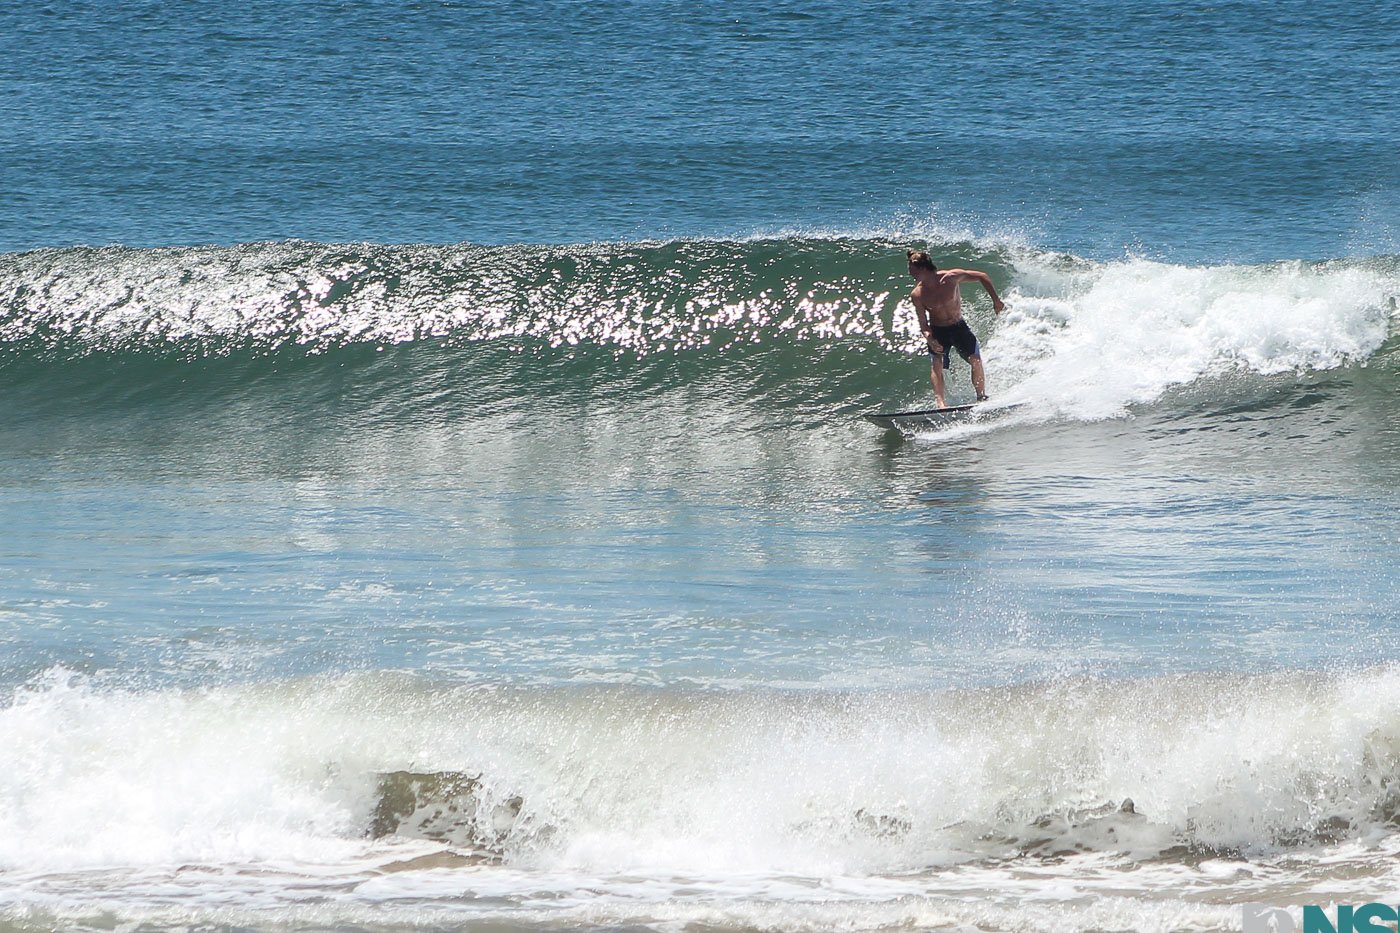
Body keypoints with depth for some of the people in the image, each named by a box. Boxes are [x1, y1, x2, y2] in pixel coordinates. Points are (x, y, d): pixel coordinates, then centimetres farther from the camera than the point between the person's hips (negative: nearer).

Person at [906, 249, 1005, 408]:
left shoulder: (951, 277, -19)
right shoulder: (917, 295, -15)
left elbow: (982, 277, -8)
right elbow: (923, 324, -11)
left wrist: (996, 300, -10)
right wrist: (929, 339, -31)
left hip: (959, 326, 0)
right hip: (938, 331, 0)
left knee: (976, 359, -11)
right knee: (937, 364, -20)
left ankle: (982, 398, 1)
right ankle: (941, 403, -25)